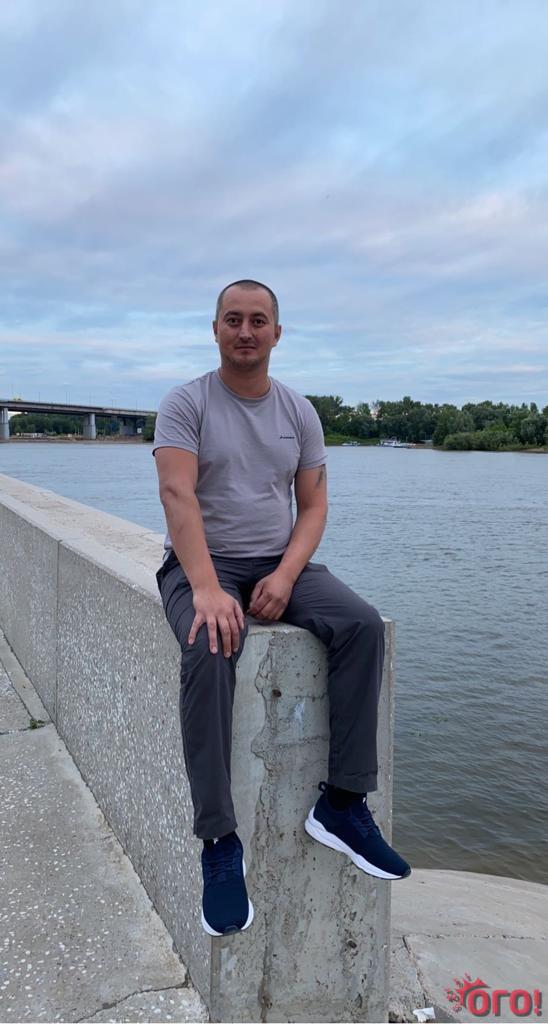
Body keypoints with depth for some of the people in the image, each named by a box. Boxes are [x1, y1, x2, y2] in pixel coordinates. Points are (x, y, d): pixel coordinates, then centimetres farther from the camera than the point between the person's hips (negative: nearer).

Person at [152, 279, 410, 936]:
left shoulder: (300, 412, 10)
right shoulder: (186, 403, -2)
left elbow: (313, 505, 7)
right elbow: (178, 496, -16)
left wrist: (286, 575, -12)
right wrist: (207, 589, -30)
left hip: (281, 563, 4)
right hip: (201, 563, -3)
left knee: (362, 625, -22)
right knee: (208, 651, -35)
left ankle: (342, 805, -15)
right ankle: (218, 840, -23)